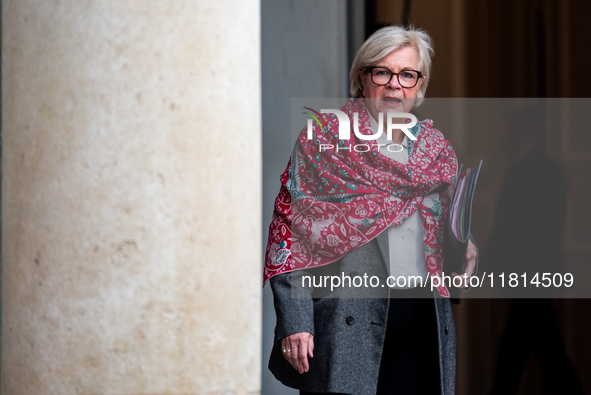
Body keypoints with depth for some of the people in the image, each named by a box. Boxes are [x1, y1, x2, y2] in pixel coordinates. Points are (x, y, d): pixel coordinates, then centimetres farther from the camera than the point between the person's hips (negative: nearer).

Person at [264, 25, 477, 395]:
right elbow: (288, 229, -4)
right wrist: (294, 322, -13)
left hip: (425, 320, 4)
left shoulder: (437, 150, 14)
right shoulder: (324, 138, 1)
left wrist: (464, 252, 0)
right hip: (344, 321, -4)